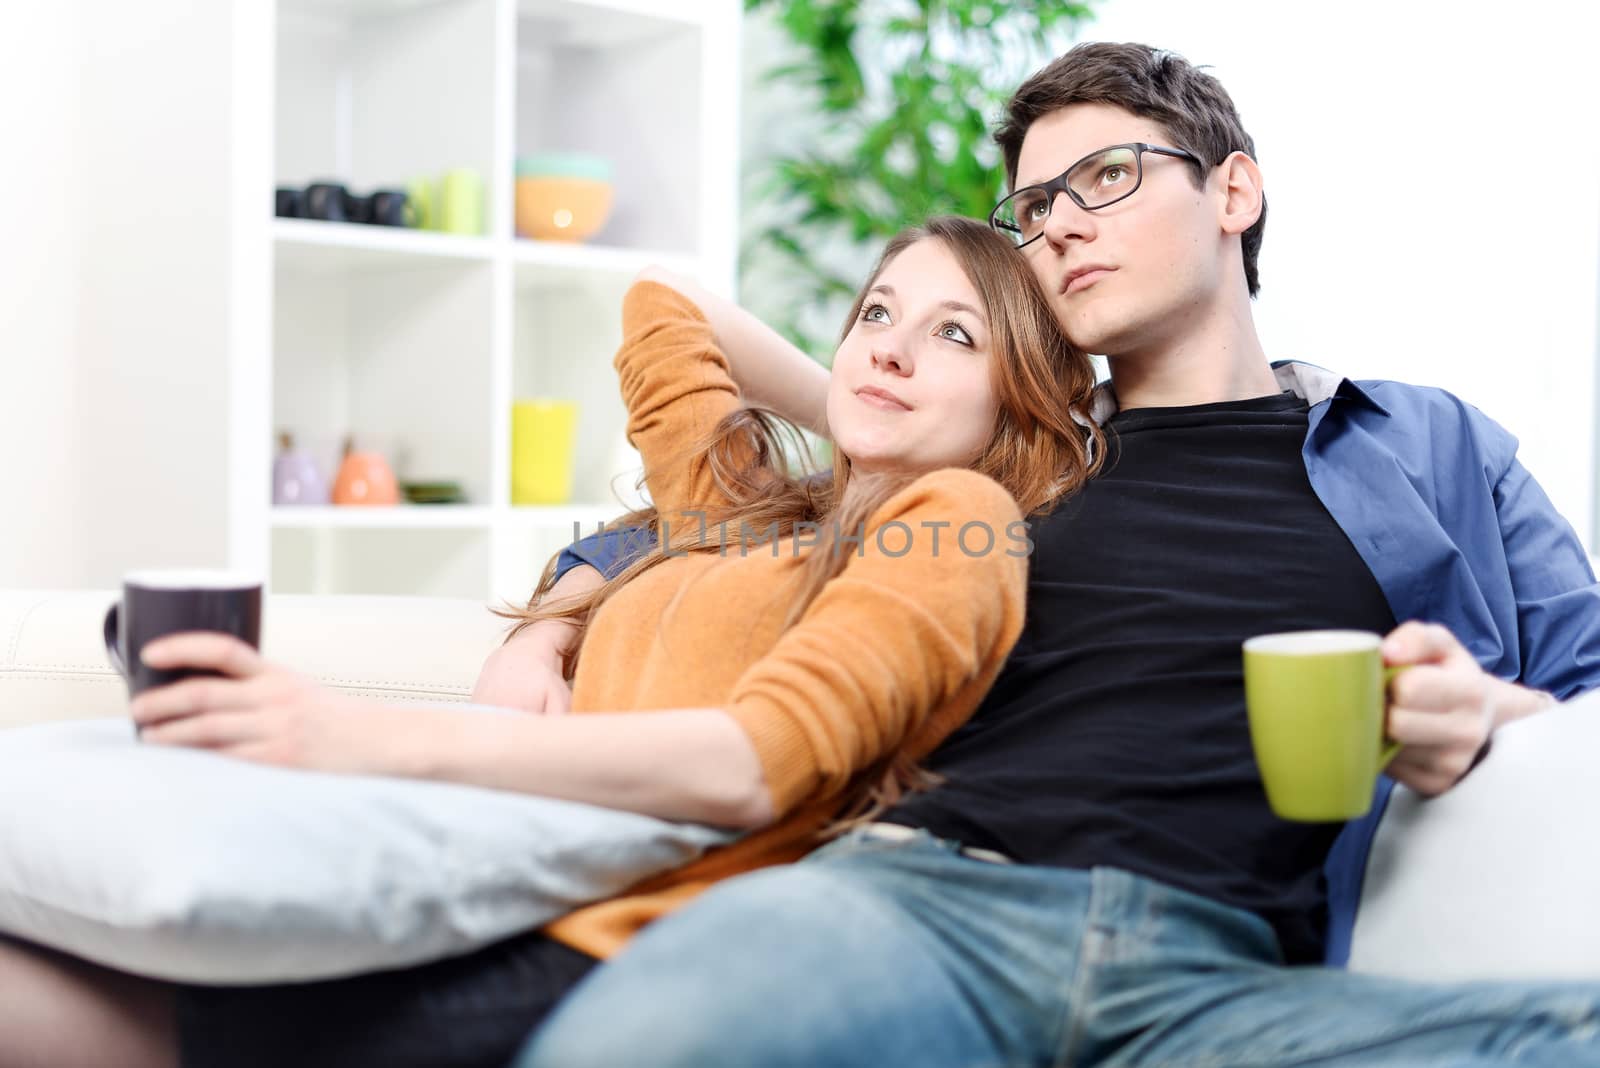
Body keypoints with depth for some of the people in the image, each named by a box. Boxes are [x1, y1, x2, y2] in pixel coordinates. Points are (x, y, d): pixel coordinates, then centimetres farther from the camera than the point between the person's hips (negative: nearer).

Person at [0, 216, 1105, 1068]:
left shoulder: (961, 517, 4)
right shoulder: (744, 505, 27)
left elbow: (763, 760, -13)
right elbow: (658, 302, 45)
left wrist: (385, 738, -20)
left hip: (595, 954, -7)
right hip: (494, 899, 7)